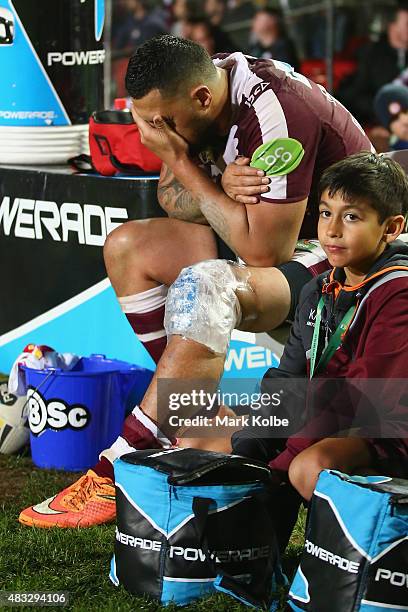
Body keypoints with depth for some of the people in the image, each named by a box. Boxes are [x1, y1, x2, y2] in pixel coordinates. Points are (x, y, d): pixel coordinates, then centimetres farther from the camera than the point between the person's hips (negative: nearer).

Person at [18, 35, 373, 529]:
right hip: (264, 229, 10)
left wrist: (182, 161, -26)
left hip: (331, 253, -9)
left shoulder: (274, 113, -31)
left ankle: (114, 474, -27)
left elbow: (264, 251, -29)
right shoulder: (205, 82, -6)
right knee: (127, 246, 3)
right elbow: (171, 196, 3)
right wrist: (222, 189, -21)